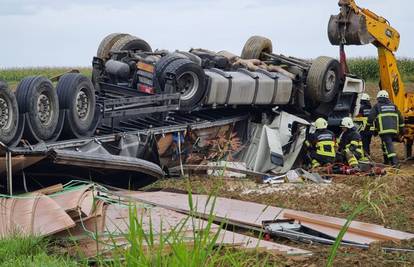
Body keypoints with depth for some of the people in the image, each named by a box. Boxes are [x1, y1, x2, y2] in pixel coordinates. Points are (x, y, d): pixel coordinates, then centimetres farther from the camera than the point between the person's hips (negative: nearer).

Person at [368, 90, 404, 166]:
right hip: (394, 130, 5)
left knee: (388, 145, -9)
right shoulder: (393, 106, 18)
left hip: (384, 130, -5)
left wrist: (373, 129, 7)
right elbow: (400, 118, 18)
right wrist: (401, 128, 24)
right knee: (385, 144, 21)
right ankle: (387, 160, 26)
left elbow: (370, 118, 0)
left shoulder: (376, 106, 5)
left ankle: (394, 161, -22)